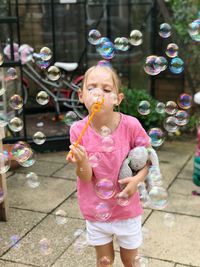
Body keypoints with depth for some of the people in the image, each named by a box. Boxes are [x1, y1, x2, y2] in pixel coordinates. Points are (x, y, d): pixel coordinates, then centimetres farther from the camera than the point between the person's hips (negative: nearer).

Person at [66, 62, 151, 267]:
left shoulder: (131, 125, -19)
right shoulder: (78, 130, -17)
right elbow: (86, 177, -16)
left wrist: (137, 179, -23)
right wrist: (82, 161, -37)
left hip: (126, 209, 0)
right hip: (96, 210, 1)